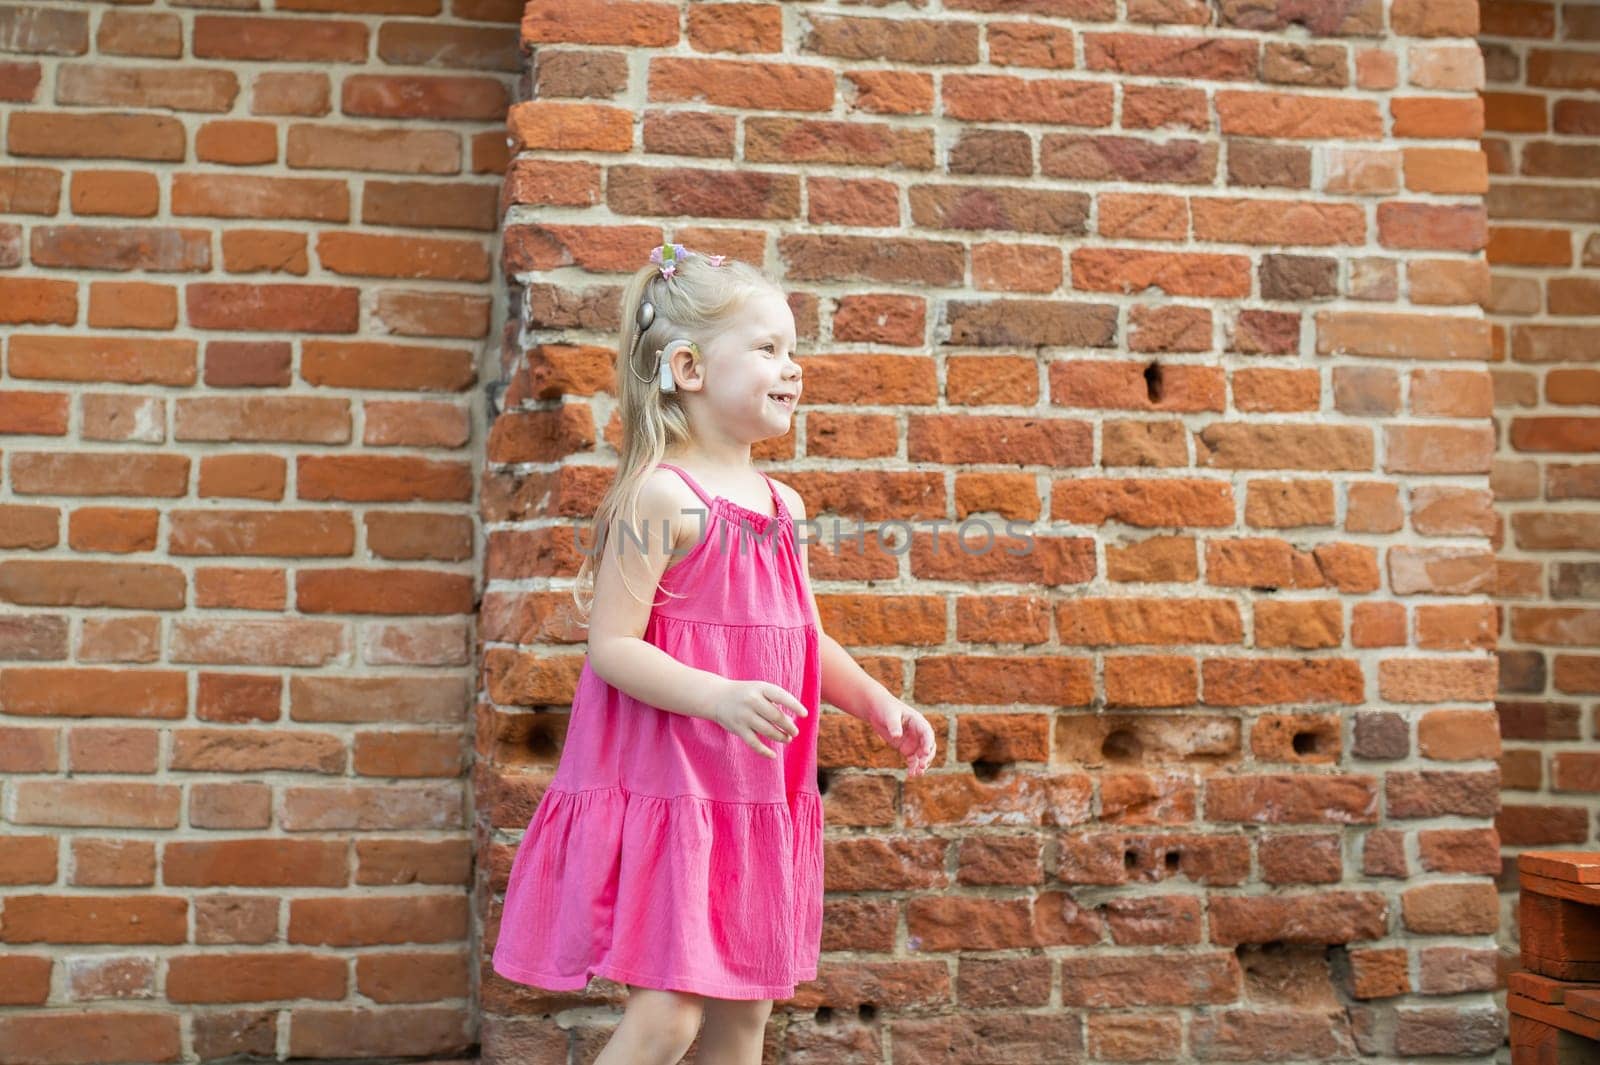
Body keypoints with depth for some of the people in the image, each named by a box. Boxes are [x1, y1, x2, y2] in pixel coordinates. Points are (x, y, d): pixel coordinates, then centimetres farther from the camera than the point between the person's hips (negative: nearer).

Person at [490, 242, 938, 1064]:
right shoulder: (662, 496, -13)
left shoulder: (782, 505, 10)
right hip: (667, 786, -8)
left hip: (754, 796, 8)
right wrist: (720, 698, -30)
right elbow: (612, 645, -18)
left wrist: (875, 704, 7)